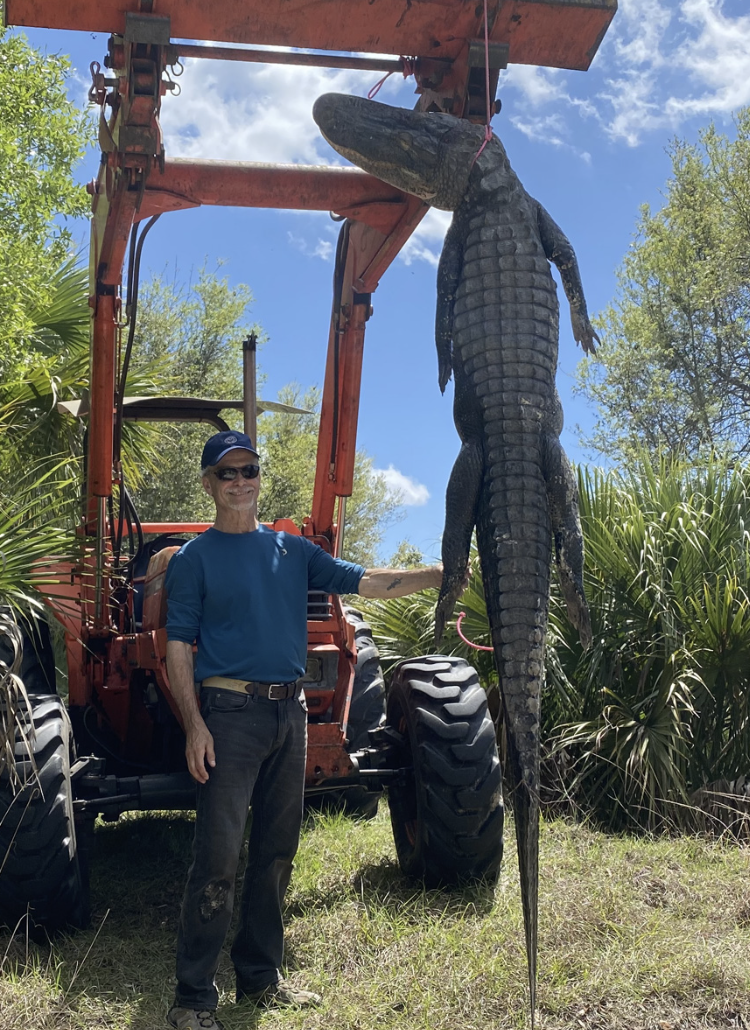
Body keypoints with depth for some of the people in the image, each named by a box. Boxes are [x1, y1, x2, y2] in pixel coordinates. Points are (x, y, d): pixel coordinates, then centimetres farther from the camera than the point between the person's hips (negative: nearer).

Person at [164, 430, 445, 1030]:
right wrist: (195, 725, -12)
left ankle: (261, 976, 25)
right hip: (230, 710, -5)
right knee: (218, 855, -7)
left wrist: (440, 574, -6)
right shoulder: (195, 558, 2)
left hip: (290, 711, 5)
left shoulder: (293, 550, 13)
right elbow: (178, 649, -2)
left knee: (277, 850, 11)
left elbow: (364, 583, 5)